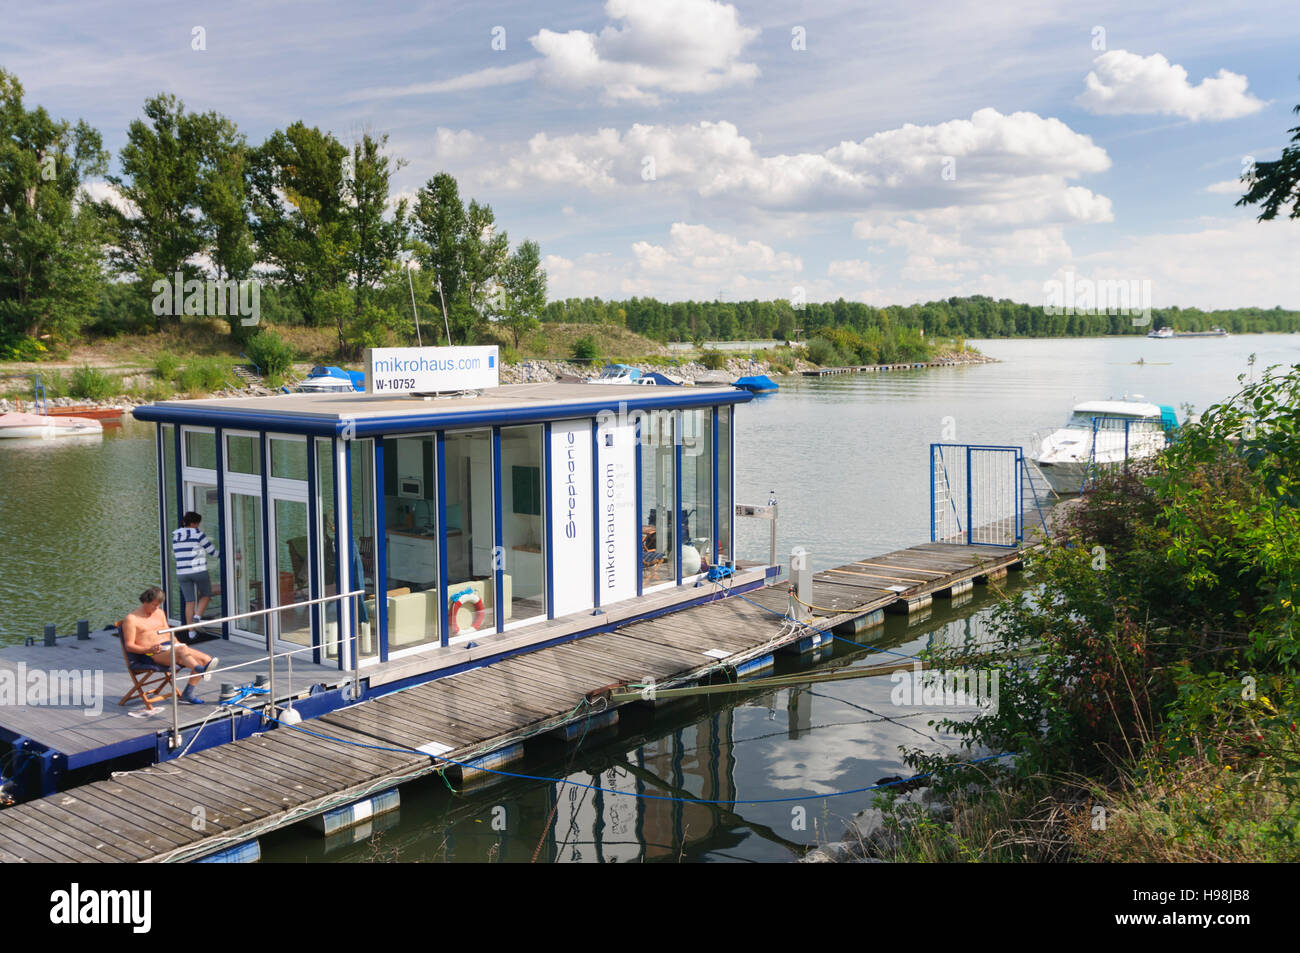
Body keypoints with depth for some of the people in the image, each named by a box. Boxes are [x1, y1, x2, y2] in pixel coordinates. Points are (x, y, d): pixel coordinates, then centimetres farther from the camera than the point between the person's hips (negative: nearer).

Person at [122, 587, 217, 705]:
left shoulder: (159, 613, 21)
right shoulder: (131, 619, 0)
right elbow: (129, 646, -5)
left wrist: (177, 644, 4)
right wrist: (149, 649, -21)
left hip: (169, 646, 7)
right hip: (150, 654, -7)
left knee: (204, 658, -14)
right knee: (182, 650, -37)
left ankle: (188, 693, -14)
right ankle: (202, 670, -60)